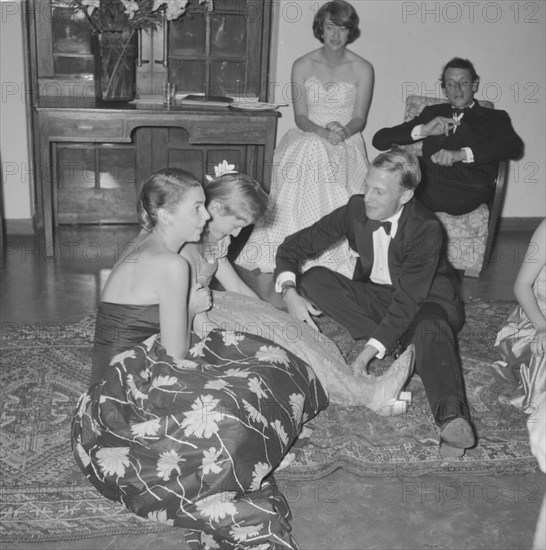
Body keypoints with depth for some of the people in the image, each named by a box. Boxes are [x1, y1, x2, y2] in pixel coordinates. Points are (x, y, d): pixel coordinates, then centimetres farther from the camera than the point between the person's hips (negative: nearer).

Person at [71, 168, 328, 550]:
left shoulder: (148, 246, 12)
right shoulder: (171, 265, -18)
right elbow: (176, 354, -14)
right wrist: (190, 309, 1)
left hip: (126, 375, 10)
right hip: (127, 387, -10)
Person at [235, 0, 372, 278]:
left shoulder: (362, 69, 0)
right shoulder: (302, 65, 3)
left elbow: (360, 119, 0)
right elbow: (300, 117, -1)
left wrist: (343, 131, -24)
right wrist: (323, 132, -22)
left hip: (346, 149, -1)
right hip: (306, 147, 1)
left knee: (340, 212, -20)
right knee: (299, 207, -17)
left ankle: (336, 268, -9)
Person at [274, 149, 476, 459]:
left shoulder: (426, 229, -24)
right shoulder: (357, 210, -10)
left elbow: (408, 300, -29)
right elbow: (295, 244, -4)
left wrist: (371, 349, -39)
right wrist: (290, 292, -23)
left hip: (425, 298, -5)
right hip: (375, 295, 5)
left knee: (430, 326, -42)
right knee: (314, 280, -19)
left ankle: (452, 417, -63)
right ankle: (395, 344, -25)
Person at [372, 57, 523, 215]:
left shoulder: (493, 117, 21)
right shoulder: (432, 113, 25)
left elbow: (513, 146, -3)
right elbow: (379, 140, 15)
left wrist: (461, 154, -17)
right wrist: (422, 130, -3)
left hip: (469, 192, -1)